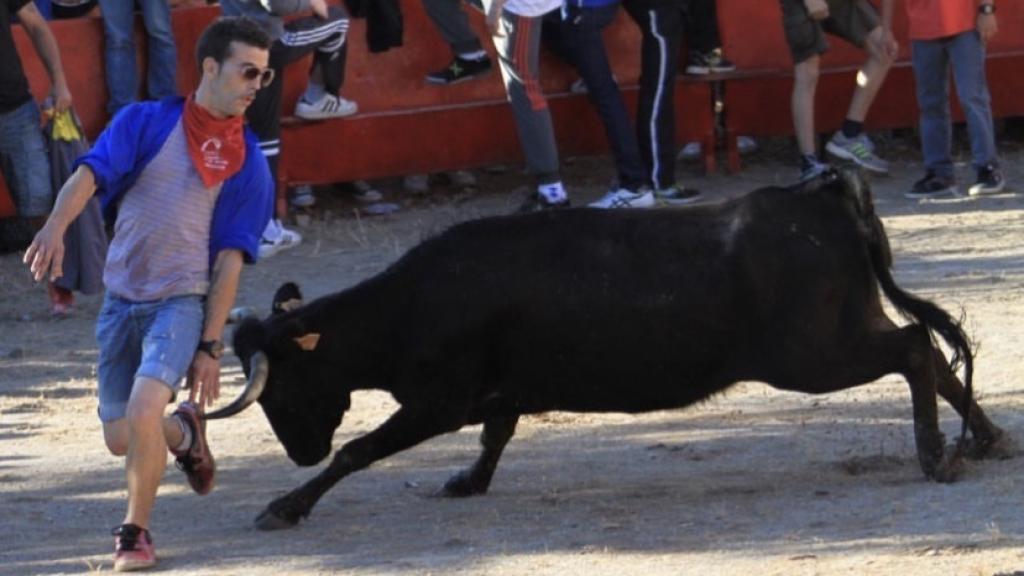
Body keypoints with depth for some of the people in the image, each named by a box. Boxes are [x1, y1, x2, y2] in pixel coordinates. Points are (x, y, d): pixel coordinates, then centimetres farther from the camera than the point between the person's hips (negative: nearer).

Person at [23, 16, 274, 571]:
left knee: (143, 410, -24)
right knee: (120, 438, 9)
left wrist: (210, 345, -5)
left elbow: (229, 260, -1)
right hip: (121, 301, 2)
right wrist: (56, 225, -36)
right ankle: (184, 434, 43)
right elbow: (91, 173, -15)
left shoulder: (248, 163, 1)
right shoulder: (145, 123, 0)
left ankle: (135, 531, -4)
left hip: (182, 302, -2)